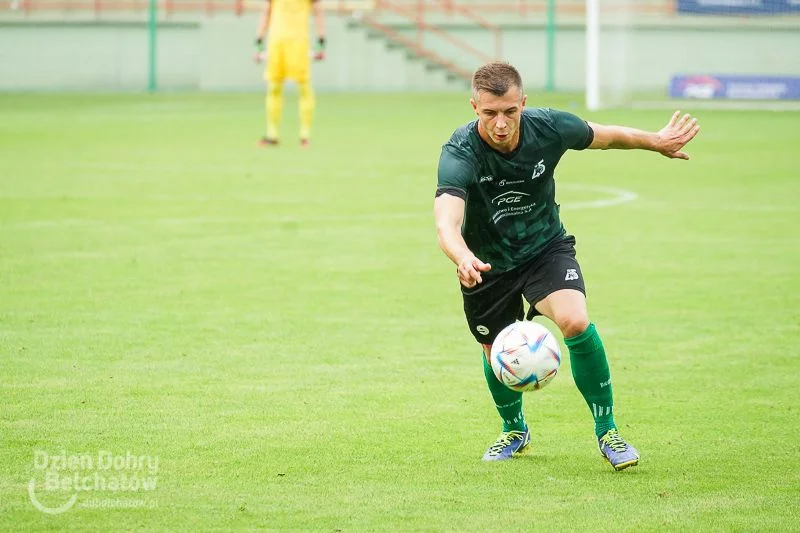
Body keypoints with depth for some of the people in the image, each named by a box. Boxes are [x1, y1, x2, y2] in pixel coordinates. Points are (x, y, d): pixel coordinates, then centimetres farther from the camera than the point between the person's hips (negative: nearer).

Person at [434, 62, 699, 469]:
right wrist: (463, 259, -69)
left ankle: (606, 430, -9)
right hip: (487, 262, 0)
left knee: (575, 322, -25)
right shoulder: (460, 153, -32)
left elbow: (603, 136, 1)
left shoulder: (548, 128, -22)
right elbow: (446, 225, -47)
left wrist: (655, 141, 15)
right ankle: (514, 431, 46)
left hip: (545, 246, 0)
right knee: (497, 353, 13)